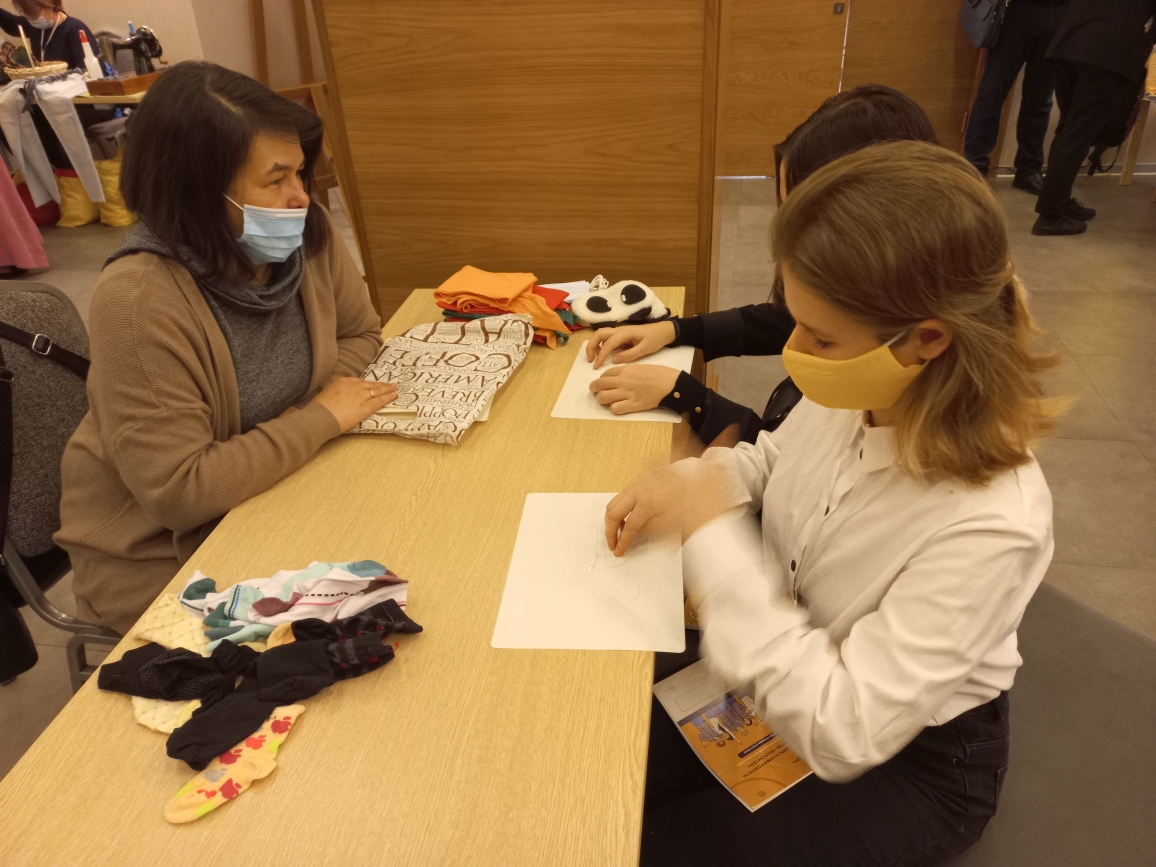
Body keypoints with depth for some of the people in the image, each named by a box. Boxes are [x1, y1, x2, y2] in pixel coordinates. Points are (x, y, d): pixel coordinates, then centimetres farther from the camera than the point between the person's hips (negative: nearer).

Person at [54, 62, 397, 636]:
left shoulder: (307, 237, -11)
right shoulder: (138, 300, -28)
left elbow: (359, 334, 6)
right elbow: (179, 490, -28)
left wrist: (339, 392, -15)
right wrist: (319, 418, -22)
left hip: (277, 495, 5)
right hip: (157, 549, -5)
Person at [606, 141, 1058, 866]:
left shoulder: (989, 525, -35)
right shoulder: (850, 393, -17)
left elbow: (843, 733, -34)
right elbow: (773, 456, 6)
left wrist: (713, 533, -33)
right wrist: (679, 483, -14)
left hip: (904, 758, -5)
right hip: (790, 664, 6)